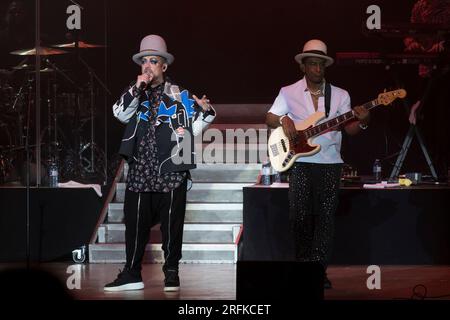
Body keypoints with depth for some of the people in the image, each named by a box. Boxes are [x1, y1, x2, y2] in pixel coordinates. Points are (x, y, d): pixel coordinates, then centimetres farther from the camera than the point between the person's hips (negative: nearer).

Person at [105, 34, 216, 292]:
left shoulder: (179, 95, 7)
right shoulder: (134, 94, 13)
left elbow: (193, 128, 8)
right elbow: (120, 114, -5)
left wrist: (206, 112, -10)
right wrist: (137, 89, -12)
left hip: (171, 171, -2)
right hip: (141, 171, 2)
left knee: (172, 224, 1)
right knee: (136, 222, 3)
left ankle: (171, 274, 13)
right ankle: (132, 274, 12)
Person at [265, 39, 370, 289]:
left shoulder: (340, 95, 10)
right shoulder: (288, 93, 8)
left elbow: (349, 128, 4)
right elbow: (269, 119, 9)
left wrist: (362, 123, -18)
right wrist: (284, 120, -12)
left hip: (330, 163, 1)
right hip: (300, 162, -1)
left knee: (325, 217, -2)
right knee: (300, 216, -3)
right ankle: (303, 266, 13)